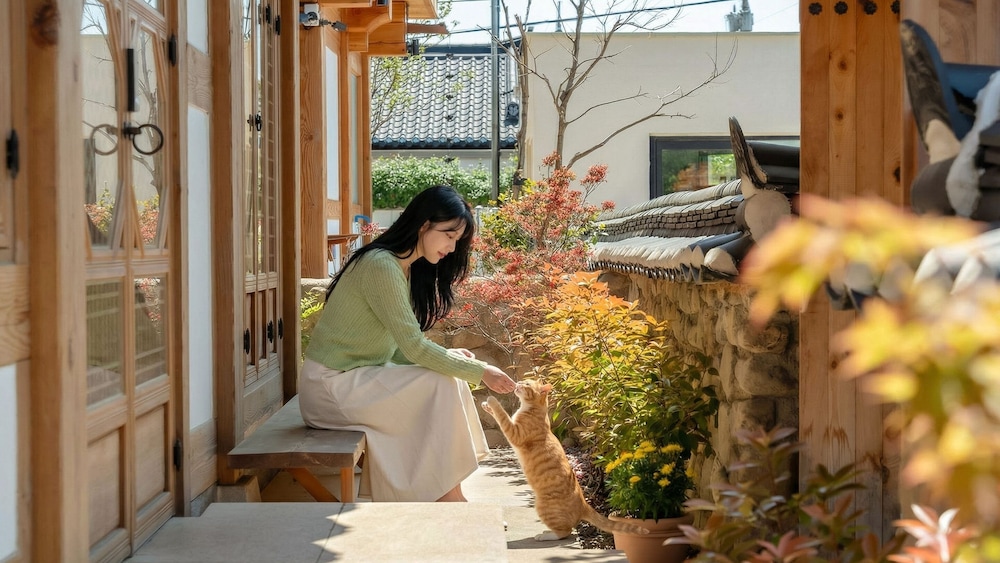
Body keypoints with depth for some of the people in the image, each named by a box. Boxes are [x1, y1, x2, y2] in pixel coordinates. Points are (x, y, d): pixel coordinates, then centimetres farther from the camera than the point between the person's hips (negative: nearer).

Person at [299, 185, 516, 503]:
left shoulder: (407, 268, 11)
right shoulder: (381, 265, -20)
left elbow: (402, 347, 10)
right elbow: (414, 347, -23)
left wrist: (450, 356, -6)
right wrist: (480, 371, -18)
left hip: (359, 375, 9)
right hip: (331, 384, -9)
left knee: (451, 380, -2)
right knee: (442, 386, -17)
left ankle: (448, 495, -2)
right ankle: (448, 496, -8)